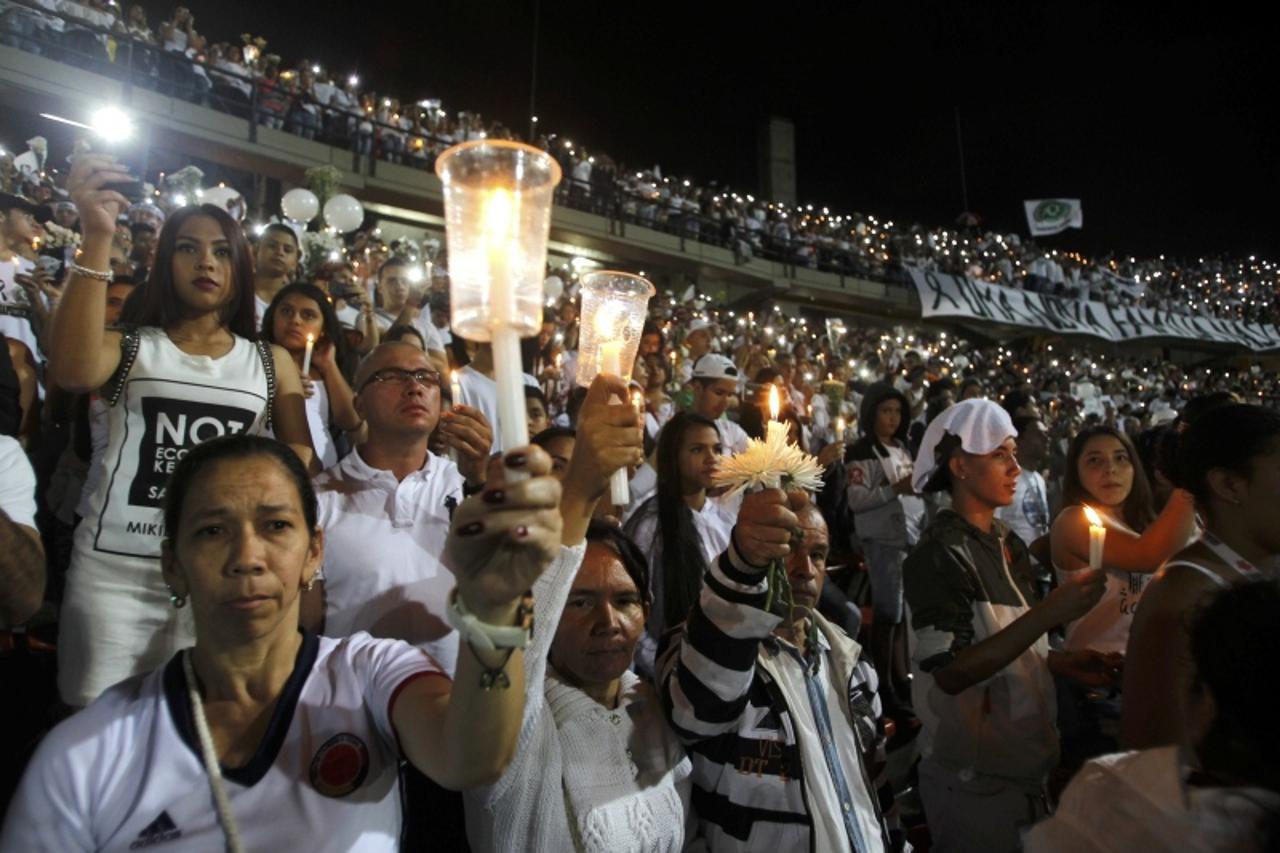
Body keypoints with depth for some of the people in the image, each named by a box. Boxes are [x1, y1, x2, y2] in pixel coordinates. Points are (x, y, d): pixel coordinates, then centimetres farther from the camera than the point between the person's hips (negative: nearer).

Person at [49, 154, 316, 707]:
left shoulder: (272, 362, 9)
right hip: (114, 569, -1)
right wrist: (97, 238, -21)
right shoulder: (129, 347, 6)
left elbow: (301, 463, 6)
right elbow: (73, 372, -18)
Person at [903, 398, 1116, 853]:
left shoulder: (1010, 546, 5)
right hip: (972, 782, -7)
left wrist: (1063, 662, -2)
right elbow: (950, 672, -27)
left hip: (1024, 768, 8)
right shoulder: (938, 556, -20)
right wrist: (1050, 612, -30)